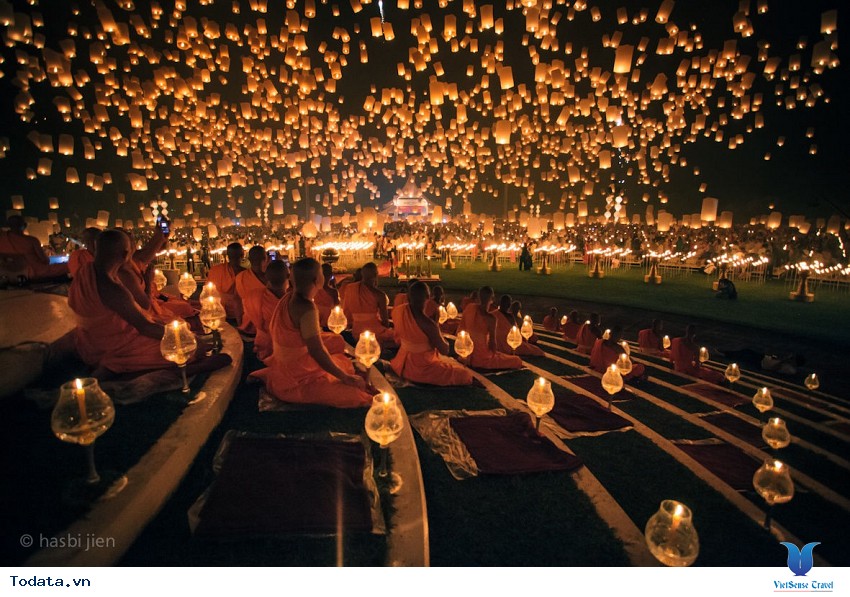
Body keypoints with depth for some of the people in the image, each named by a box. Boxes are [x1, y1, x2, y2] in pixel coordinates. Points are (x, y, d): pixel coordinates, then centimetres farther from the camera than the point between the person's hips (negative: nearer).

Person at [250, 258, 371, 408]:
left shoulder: (289, 297, 1)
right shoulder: (306, 308, -26)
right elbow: (317, 351, -26)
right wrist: (346, 378, -18)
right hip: (299, 378, -10)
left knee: (343, 362, 21)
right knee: (355, 395, -16)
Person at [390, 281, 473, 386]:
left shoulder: (397, 311, -12)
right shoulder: (428, 324, -33)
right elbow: (445, 350, -17)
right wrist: (436, 326, -5)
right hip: (422, 368, -9)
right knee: (465, 374, -2)